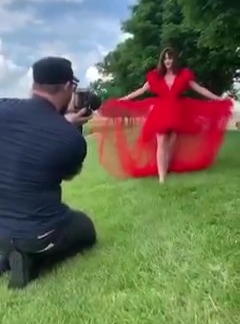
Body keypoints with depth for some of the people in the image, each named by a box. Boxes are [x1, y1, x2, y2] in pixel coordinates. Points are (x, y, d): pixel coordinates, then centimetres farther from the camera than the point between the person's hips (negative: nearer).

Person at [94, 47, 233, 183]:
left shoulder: (183, 75, 5)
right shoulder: (156, 76, 6)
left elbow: (200, 89, 5)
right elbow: (141, 90, 9)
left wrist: (218, 98, -1)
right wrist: (122, 100, 6)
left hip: (177, 114, 1)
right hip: (161, 114, 0)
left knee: (171, 144, 4)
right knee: (161, 144, -8)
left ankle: (165, 170, 15)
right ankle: (161, 176, -10)